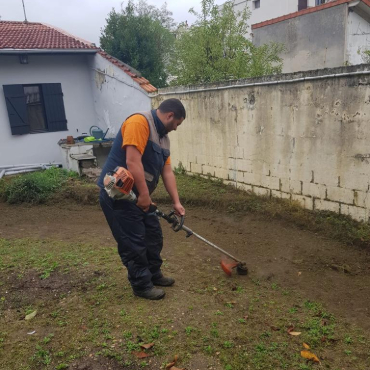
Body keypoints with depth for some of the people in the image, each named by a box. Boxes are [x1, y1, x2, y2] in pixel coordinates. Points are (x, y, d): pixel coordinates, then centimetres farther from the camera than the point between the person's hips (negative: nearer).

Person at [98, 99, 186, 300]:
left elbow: (167, 172, 12)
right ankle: (142, 285, 15)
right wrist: (144, 195, -22)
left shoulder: (163, 136, 12)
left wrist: (176, 202, 8)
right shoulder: (139, 122, -18)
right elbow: (132, 161, -26)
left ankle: (154, 275, 33)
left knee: (153, 235, 16)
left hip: (137, 195, 10)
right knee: (134, 242, 0)